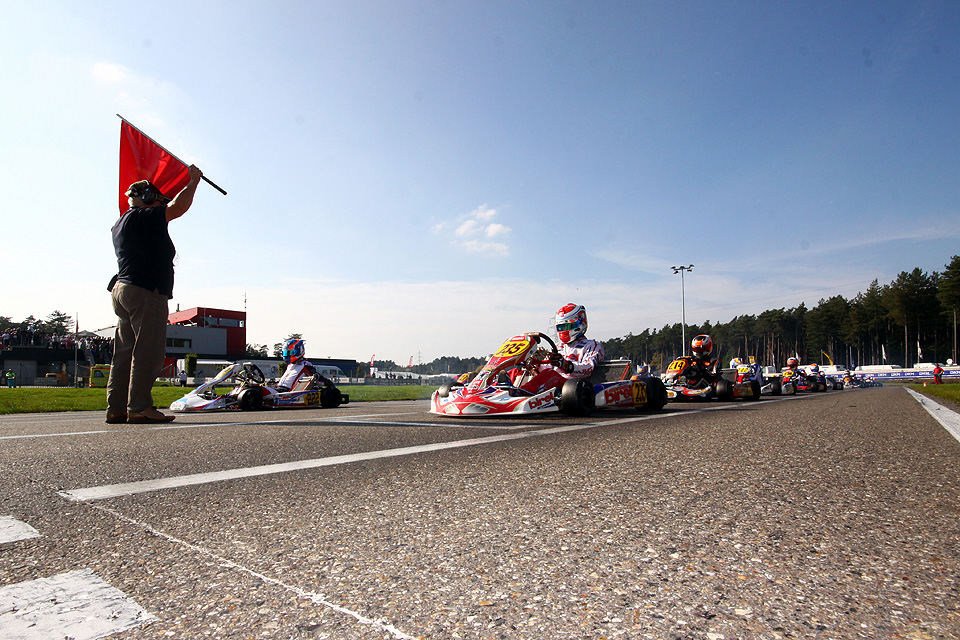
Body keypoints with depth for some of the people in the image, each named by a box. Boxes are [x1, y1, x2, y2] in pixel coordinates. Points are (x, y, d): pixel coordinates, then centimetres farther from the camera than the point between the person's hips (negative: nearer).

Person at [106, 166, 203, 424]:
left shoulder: (121, 224, 25)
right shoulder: (140, 217, -6)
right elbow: (177, 207, -13)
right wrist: (193, 181, 2)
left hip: (123, 289, 10)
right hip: (145, 292, -10)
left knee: (125, 353, 8)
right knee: (147, 352, -10)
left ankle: (116, 408, 9)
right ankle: (139, 408, -11)